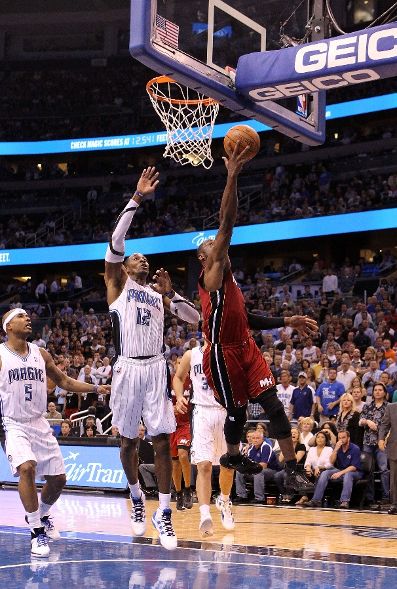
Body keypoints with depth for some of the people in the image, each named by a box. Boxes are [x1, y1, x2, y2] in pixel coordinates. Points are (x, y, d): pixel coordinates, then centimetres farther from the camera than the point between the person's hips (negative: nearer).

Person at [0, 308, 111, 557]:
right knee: (26, 467, -30)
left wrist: (97, 388, 8)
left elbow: (64, 381, 16)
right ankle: (36, 532, -20)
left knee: (58, 479, 7)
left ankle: (42, 516, 37)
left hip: (40, 424, 5)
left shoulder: (41, 354, 6)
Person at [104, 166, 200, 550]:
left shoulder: (159, 295, 19)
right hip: (127, 369, -2)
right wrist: (137, 199, -11)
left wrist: (170, 292, 0)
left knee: (162, 442, -4)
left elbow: (195, 318, 13)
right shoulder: (117, 285, 8)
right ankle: (136, 498, 31)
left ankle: (164, 513, 1)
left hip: (156, 368, 2)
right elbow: (116, 241, -6)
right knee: (128, 441, 8)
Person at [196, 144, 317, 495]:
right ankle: (233, 456, 32)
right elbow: (227, 224, -19)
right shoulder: (212, 274, -8)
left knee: (273, 404, -4)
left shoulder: (228, 281, 18)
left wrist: (288, 322, 16)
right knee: (237, 411, 3)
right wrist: (232, 178, -25)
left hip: (246, 348, 7)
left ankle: (292, 470, -6)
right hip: (223, 354, -7)